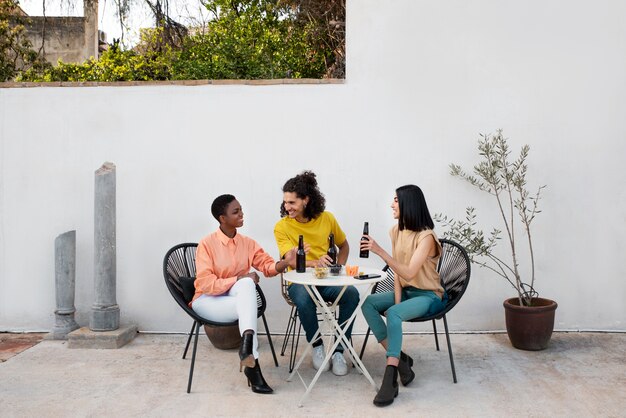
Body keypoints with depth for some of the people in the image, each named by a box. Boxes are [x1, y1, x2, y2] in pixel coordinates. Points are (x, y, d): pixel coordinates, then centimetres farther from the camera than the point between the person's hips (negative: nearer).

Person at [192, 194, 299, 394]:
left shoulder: (247, 242, 4)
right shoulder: (207, 244, -11)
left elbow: (268, 266, -3)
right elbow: (206, 284, -17)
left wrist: (286, 262, -25)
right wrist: (238, 278, -25)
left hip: (238, 296, 4)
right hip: (207, 301, -4)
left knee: (247, 284, -33)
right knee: (245, 294, -33)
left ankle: (247, 345, -42)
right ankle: (252, 364, -32)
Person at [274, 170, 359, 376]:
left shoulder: (327, 218, 3)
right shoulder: (282, 227, -4)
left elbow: (344, 246, 18)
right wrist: (315, 263, -34)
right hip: (300, 281, -2)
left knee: (351, 293, -29)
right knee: (304, 300, -37)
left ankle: (339, 350, -15)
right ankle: (317, 345, -9)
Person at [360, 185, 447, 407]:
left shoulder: (426, 237, -21)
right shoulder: (396, 231, 3)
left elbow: (409, 273, -30)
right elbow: (397, 270, 2)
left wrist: (379, 251, -36)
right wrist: (397, 299, -10)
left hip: (428, 296, -7)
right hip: (405, 291, 8)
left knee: (393, 314, -33)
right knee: (369, 304, -15)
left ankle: (390, 378, -32)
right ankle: (399, 358, -13)